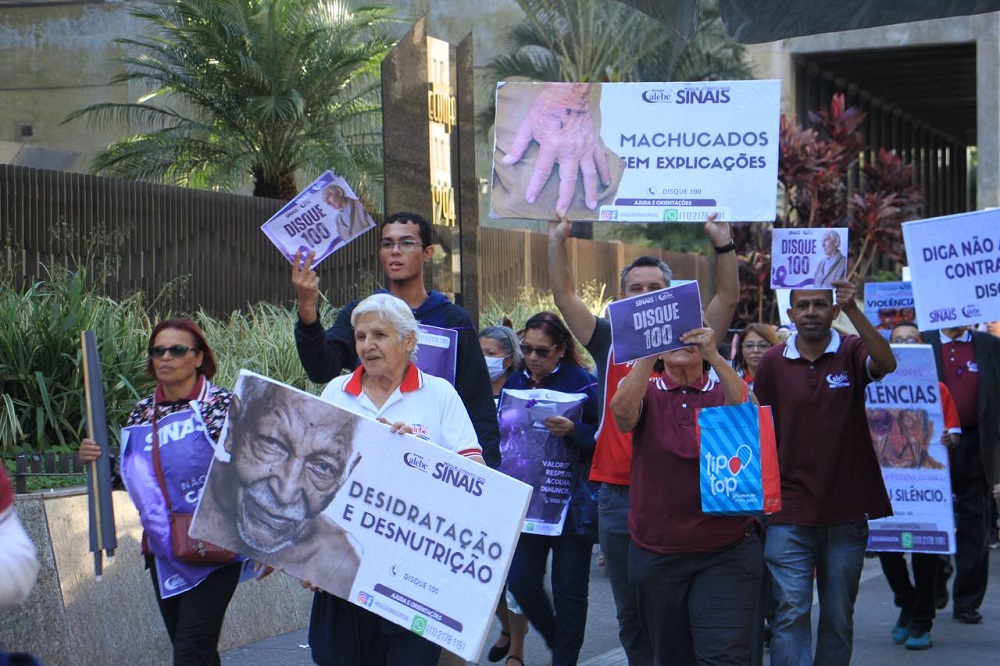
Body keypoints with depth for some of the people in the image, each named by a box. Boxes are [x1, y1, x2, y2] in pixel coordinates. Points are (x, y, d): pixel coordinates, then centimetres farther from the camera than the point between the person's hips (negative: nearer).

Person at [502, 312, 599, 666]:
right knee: (521, 580, 0)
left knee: (568, 589, 1)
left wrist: (573, 431, -29)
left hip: (571, 502, -4)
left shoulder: (583, 383, -8)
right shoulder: (515, 382, 8)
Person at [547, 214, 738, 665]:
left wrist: (723, 242, -9)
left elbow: (728, 298, -1)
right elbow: (564, 296, 6)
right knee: (631, 610, 10)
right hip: (619, 495, 2)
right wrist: (558, 240, -2)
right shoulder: (609, 341, 9)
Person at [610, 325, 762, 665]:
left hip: (727, 552, -1)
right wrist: (647, 354, -23)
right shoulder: (646, 391, 4)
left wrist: (714, 355, -25)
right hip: (657, 554, 1)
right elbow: (623, 413, -18)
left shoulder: (725, 389, 5)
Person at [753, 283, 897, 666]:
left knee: (838, 617, 10)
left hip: (847, 510, 0)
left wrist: (853, 310, -33)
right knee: (791, 612, -9)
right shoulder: (773, 362, 2)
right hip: (789, 510, 0)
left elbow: (887, 364, -23)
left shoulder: (851, 352, 0)